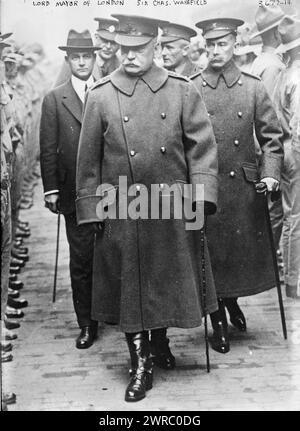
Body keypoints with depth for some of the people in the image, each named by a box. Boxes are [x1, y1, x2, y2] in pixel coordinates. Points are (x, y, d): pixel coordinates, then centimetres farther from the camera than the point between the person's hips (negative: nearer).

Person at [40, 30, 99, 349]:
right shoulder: (54, 99, 3)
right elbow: (48, 149, 1)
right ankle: (87, 324, 17)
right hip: (75, 193, -1)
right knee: (81, 260, 4)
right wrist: (50, 189, -5)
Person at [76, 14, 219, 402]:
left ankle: (160, 342, 41)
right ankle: (140, 365, 22)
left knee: (168, 280, 13)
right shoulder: (100, 96, 2)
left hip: (172, 209, 1)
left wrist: (201, 196, -9)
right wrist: (90, 208, 0)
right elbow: (88, 160, 4)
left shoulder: (182, 90, 2)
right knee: (129, 285, 5)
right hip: (121, 212, 0)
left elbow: (203, 147, 1)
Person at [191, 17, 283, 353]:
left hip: (243, 187, 2)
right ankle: (218, 323, 25)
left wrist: (270, 174, -7)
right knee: (210, 254, 5)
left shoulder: (253, 88, 6)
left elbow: (271, 137, 6)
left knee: (244, 250, 10)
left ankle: (232, 301, 42)